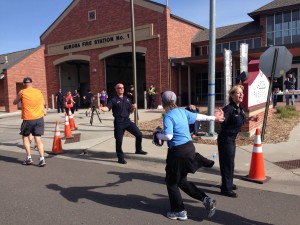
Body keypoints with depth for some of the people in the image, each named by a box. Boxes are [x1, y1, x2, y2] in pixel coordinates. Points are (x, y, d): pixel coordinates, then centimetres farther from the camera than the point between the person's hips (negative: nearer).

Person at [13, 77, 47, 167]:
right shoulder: (39, 92, 7)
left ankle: (29, 158, 13)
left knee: (25, 137, 17)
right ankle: (42, 159, -4)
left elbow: (15, 102, 11)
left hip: (28, 119, -3)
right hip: (39, 118, 3)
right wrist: (44, 110, 38)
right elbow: (44, 104, 19)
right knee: (38, 138, 5)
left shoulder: (22, 92, -3)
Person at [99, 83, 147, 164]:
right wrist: (102, 108, -39)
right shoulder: (113, 100, -2)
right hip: (119, 122, -5)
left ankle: (138, 150, 30)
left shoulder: (127, 99, 14)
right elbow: (107, 108, -17)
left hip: (127, 120, 5)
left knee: (139, 134, 7)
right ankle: (120, 158, 13)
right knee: (119, 140, -2)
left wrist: (133, 108, -5)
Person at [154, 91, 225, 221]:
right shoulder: (182, 111, 7)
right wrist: (213, 118, 31)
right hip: (189, 147, 8)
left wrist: (158, 135, -4)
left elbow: (168, 136, -24)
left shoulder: (168, 116, -15)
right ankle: (206, 200, 13)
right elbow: (198, 116, 17)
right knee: (182, 181, 21)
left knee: (171, 182, 12)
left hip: (178, 151, -8)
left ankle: (179, 211, 22)